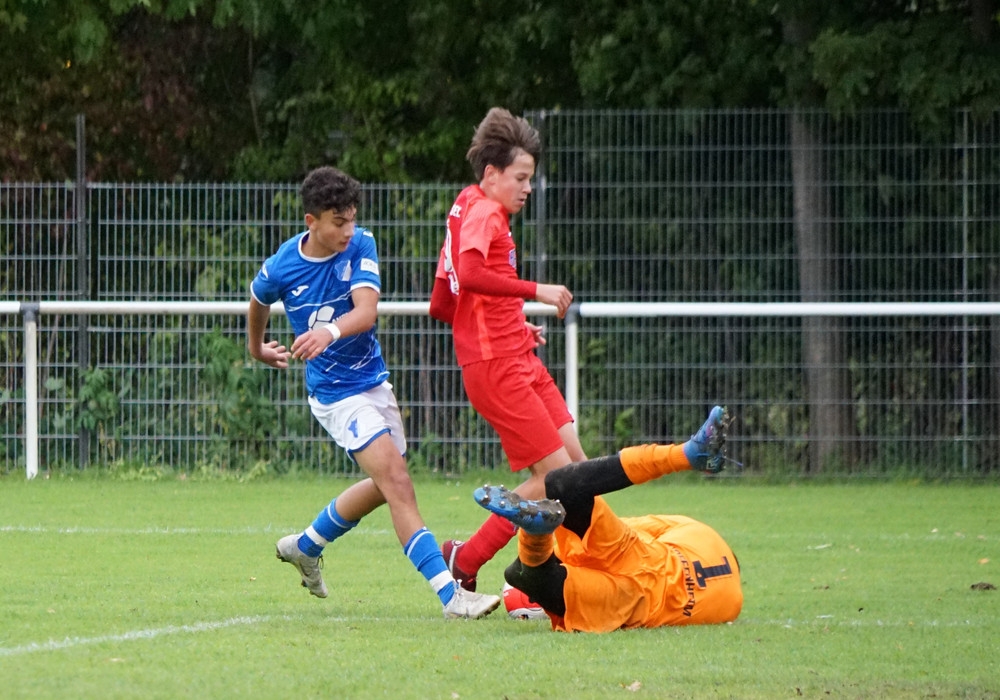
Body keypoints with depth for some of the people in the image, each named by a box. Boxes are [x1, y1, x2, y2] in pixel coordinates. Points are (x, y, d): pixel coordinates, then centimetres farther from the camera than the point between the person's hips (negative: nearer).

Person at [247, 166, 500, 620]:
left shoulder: (360, 246, -10)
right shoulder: (282, 268, -13)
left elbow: (366, 311, -24)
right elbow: (259, 301, 12)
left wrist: (330, 332, -44)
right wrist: (256, 347, 27)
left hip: (374, 381, 5)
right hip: (337, 395, -5)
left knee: (384, 487, 19)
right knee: (396, 482, -18)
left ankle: (305, 546, 42)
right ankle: (450, 594, -24)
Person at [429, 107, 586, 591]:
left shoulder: (468, 212, 21)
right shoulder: (484, 214, -9)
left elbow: (441, 306, 25)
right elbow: (470, 274, -30)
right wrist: (535, 291, -27)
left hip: (519, 362, 10)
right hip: (496, 368, -10)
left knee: (576, 464, 5)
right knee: (554, 474, -10)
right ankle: (464, 561, 0)